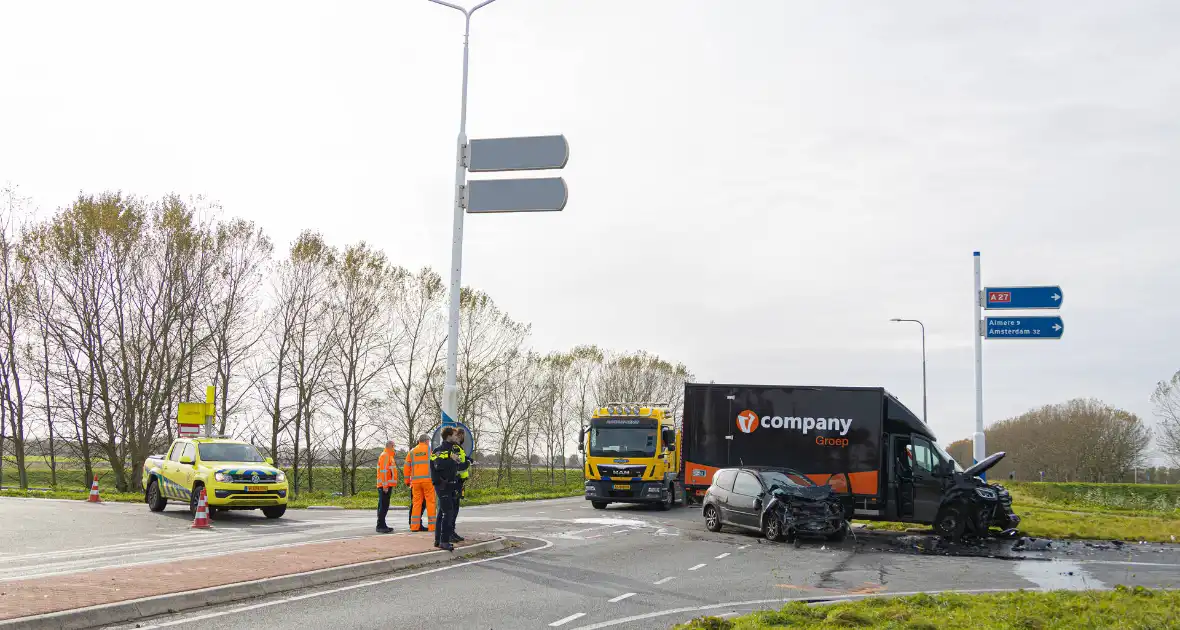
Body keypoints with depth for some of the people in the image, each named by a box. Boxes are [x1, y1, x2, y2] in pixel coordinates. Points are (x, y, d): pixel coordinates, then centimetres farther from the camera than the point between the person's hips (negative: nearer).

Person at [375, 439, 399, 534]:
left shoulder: (389, 456, 22)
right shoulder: (385, 455, -11)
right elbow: (383, 471, -19)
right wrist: (385, 485, -22)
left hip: (387, 485, 10)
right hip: (385, 485, -10)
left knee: (384, 506, 13)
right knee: (383, 506, -11)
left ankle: (382, 525, 18)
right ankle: (380, 526, -13)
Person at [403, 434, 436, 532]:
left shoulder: (412, 452, 12)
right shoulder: (430, 450, 3)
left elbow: (406, 468, 12)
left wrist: (407, 481, 21)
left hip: (415, 481, 4)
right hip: (428, 480, -3)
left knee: (416, 502, 8)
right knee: (430, 502, 0)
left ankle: (414, 526, 6)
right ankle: (431, 526, -3)